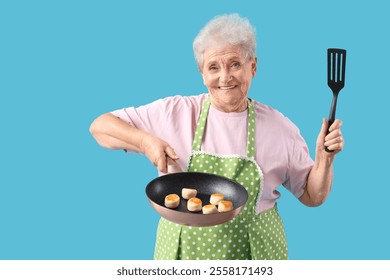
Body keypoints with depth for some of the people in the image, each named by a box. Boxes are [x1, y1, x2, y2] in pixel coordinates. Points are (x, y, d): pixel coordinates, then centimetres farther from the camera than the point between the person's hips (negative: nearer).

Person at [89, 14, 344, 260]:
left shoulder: (280, 127, -5)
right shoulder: (174, 112, -9)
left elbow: (313, 197, 2)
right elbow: (99, 126, -6)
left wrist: (325, 158, -15)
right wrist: (145, 141, -21)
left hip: (252, 252, 1)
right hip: (183, 250, 0)